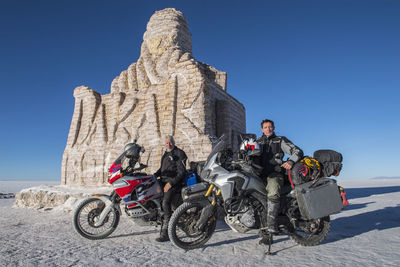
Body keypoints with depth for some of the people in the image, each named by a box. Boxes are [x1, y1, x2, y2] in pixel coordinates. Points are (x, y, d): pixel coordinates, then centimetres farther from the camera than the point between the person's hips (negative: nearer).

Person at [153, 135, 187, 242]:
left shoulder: (179, 153, -5)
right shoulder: (165, 154, 22)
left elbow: (182, 172, -12)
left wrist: (171, 183, -18)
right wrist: (154, 175, 11)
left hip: (174, 182, -9)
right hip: (164, 181, 9)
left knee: (165, 203, -23)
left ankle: (165, 233, -20)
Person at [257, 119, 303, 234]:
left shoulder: (280, 140, 15)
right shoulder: (258, 142, 25)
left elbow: (298, 151, 7)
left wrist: (291, 161, -14)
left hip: (275, 173, -4)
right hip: (260, 173, 4)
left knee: (273, 193, -33)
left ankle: (271, 224, -32)